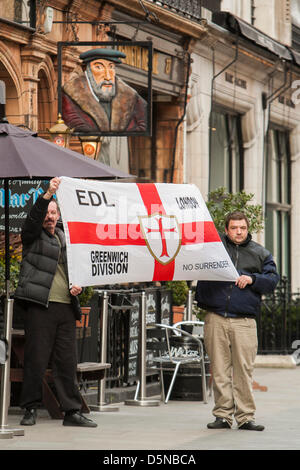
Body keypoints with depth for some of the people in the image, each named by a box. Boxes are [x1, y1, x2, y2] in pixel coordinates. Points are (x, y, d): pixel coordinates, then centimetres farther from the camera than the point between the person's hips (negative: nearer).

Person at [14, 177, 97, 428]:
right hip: (39, 305, -5)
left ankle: (73, 411, 6)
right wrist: (47, 194, -28)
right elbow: (33, 218, -15)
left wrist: (77, 286, 8)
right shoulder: (33, 235, 6)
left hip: (66, 306, 5)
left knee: (68, 362, 4)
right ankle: (30, 409, 5)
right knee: (36, 359, -4)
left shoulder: (65, 239, 21)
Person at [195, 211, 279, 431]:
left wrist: (252, 279, -5)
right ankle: (223, 415, 7)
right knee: (219, 369, 1)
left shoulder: (260, 254, 14)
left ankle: (245, 417, 1)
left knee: (244, 369, -3)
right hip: (215, 319, 0)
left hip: (245, 321, 0)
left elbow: (272, 280, 10)